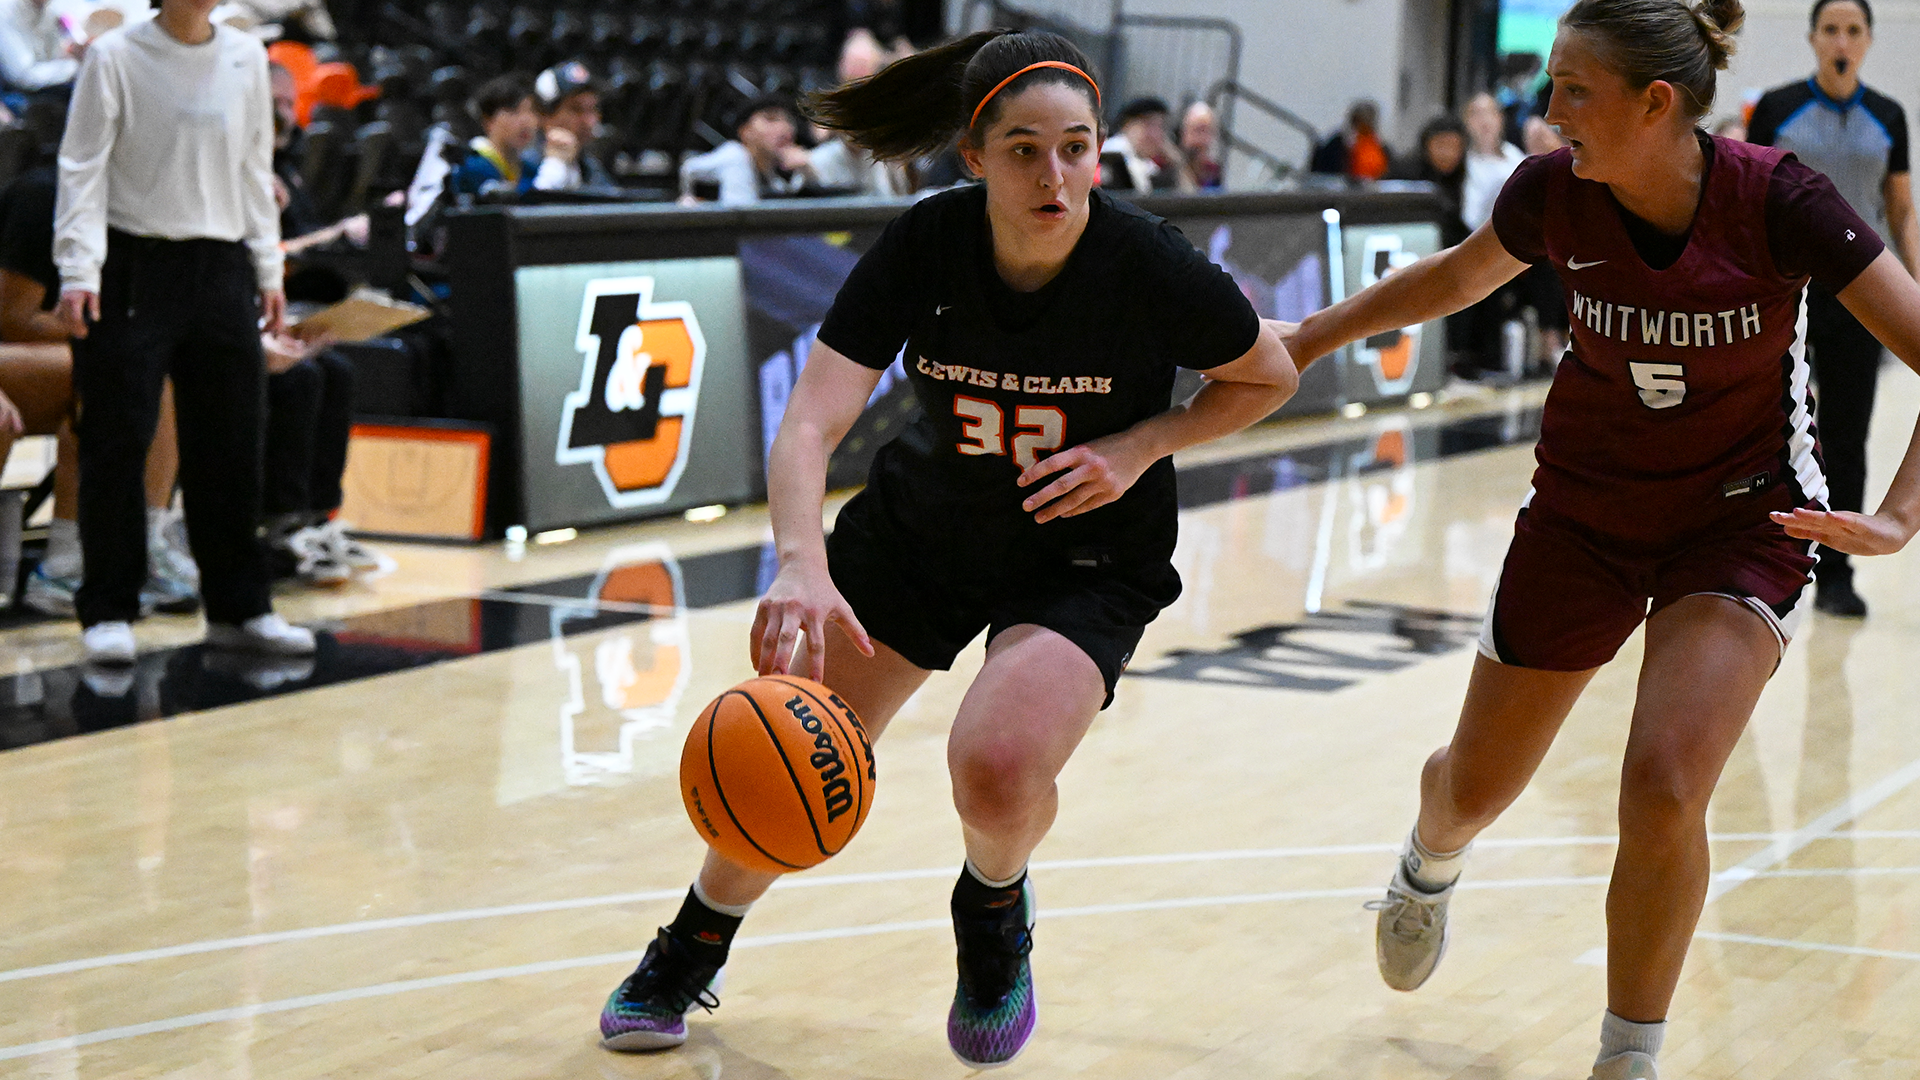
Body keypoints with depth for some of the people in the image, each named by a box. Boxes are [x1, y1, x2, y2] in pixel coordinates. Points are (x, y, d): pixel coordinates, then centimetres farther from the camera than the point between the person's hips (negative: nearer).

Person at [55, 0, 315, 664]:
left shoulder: (246, 59, 10)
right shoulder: (114, 58, -3)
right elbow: (82, 169, -5)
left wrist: (268, 270, 13)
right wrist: (78, 272, -14)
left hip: (222, 269, 4)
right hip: (135, 267, -4)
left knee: (231, 446, 4)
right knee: (117, 444, -3)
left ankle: (238, 608, 13)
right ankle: (109, 612, 6)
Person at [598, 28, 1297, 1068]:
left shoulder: (1150, 268, -25)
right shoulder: (924, 244, -22)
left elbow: (1268, 377, -5)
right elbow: (809, 422, -29)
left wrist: (1140, 446, -20)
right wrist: (801, 565, -47)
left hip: (1088, 558, -2)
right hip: (920, 525, 3)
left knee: (997, 767, -28)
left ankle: (996, 913, 11)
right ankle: (690, 955, 39)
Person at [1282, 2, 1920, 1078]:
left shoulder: (1777, 200, -25)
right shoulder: (1553, 193, -16)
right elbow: (1455, 279, 7)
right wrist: (1302, 340, 12)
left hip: (1746, 515, -3)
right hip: (1585, 507, 3)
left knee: (1665, 785, -23)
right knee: (1475, 788, 13)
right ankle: (1431, 868, 54)